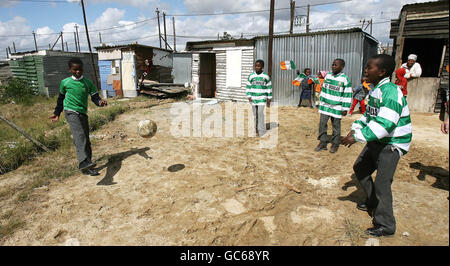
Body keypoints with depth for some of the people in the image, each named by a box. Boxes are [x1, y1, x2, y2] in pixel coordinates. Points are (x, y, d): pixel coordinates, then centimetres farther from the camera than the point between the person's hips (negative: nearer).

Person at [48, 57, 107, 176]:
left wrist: (100, 102, -21)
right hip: (71, 112, -3)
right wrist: (56, 113, 22)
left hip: (83, 113, 3)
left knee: (86, 139, 5)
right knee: (80, 135, -27)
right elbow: (61, 98, 19)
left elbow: (95, 97, 2)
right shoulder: (65, 82, 7)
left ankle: (86, 168, 15)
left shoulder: (88, 83, 8)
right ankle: (83, 162, -42)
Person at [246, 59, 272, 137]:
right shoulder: (251, 76, 4)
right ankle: (257, 129, 22)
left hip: (262, 98, -2)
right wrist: (249, 97, -2)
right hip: (253, 98, 3)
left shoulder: (266, 76, 0)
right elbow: (248, 87, 8)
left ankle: (261, 131, -5)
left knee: (260, 113, -12)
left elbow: (269, 88, 5)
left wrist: (269, 99, 4)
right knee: (255, 114, 9)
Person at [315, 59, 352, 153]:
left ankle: (335, 144, 21)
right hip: (325, 105, 5)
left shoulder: (345, 79, -10)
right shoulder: (328, 75, 5)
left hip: (337, 108, -4)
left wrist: (345, 109, -10)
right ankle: (323, 143, 15)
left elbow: (347, 95, -8)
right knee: (322, 123, 4)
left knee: (336, 126, 7)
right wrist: (321, 102, 13)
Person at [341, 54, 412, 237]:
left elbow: (384, 124, -33)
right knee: (360, 168, 20)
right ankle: (372, 202, 42)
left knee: (382, 183, -7)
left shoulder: (390, 92, -24)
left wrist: (358, 137, -32)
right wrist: (356, 129, 2)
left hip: (391, 144, -10)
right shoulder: (375, 90, 7)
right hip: (377, 140, 10)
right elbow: (369, 115, 16)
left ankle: (385, 226, 10)